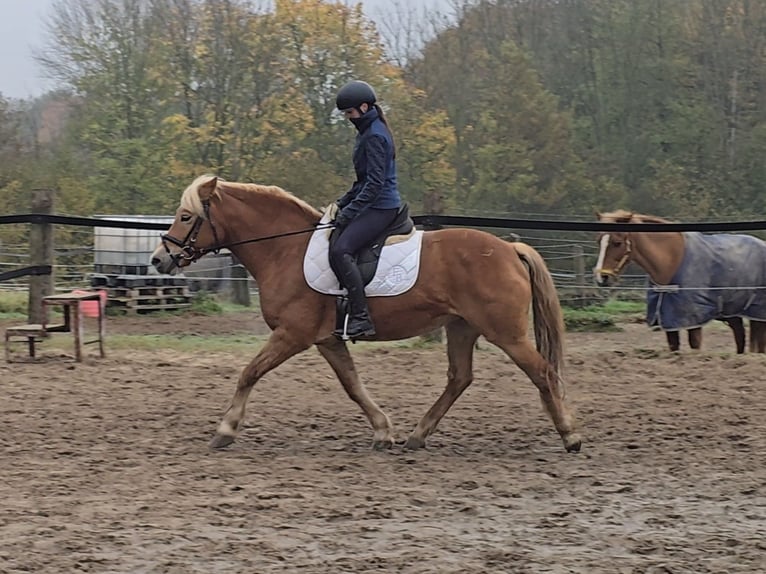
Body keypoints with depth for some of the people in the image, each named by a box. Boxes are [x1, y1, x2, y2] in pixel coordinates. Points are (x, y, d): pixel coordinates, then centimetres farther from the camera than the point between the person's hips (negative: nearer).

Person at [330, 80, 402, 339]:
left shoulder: (374, 136, -15)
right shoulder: (367, 131, 17)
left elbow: (375, 183, -21)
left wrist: (349, 211, -23)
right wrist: (342, 204, 17)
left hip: (380, 207, -11)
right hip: (375, 204, 11)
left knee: (341, 250, -25)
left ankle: (361, 318, -30)